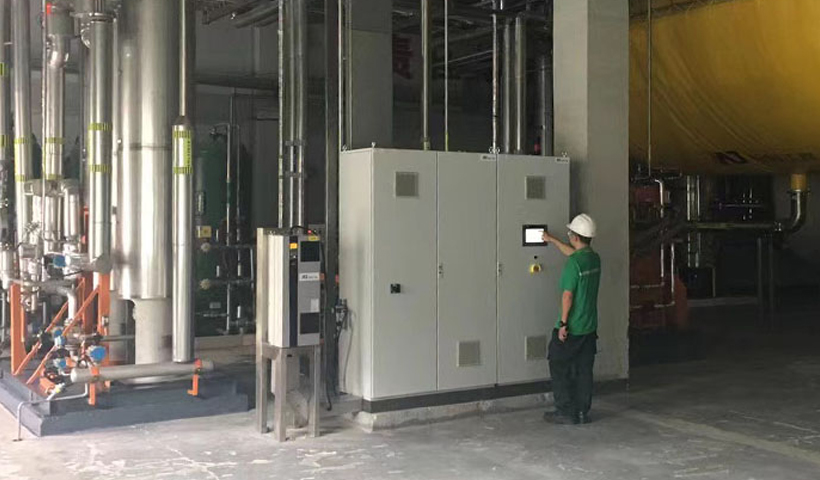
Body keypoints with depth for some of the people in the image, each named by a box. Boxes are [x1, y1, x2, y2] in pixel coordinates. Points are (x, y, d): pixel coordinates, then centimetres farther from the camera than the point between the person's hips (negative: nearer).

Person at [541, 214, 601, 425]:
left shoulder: (573, 263, -19)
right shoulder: (594, 259, 6)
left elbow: (567, 295, -21)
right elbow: (574, 253, 26)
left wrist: (563, 323, -15)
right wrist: (552, 240, 37)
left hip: (571, 328, -7)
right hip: (590, 327, 7)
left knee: (559, 368, 5)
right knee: (584, 370, 12)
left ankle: (565, 412, 6)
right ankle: (582, 412, 17)